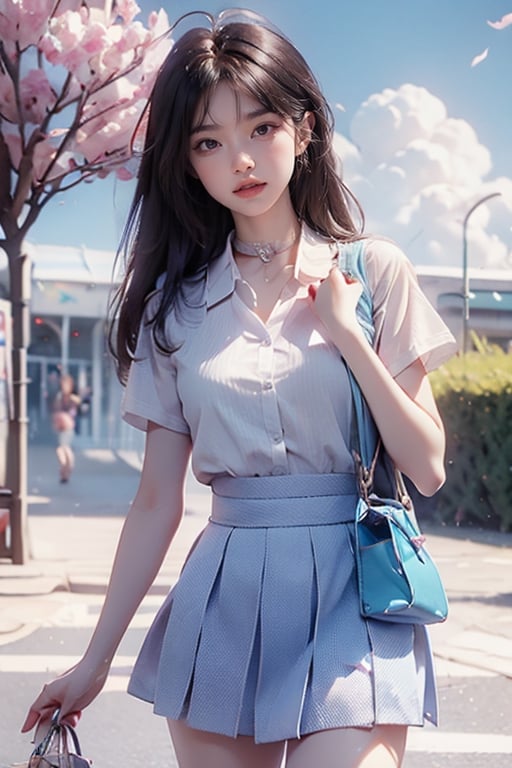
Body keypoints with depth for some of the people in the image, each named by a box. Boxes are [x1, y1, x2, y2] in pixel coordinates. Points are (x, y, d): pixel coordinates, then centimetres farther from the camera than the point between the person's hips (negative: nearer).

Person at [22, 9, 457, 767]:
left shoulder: (371, 269, 1)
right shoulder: (174, 298, 6)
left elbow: (428, 468, -2)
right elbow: (157, 501, 7)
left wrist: (346, 334, -10)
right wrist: (95, 660, 7)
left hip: (350, 590, -2)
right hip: (224, 599, 2)